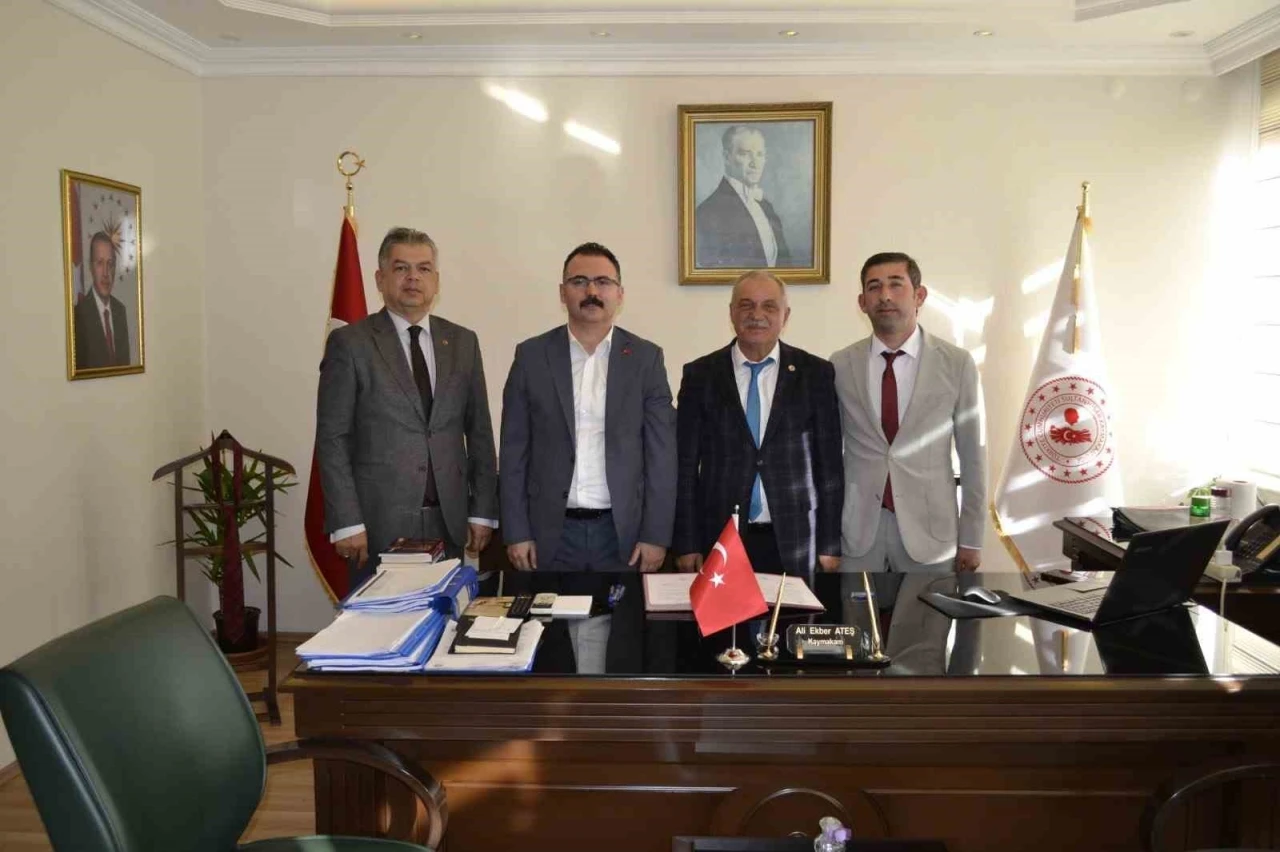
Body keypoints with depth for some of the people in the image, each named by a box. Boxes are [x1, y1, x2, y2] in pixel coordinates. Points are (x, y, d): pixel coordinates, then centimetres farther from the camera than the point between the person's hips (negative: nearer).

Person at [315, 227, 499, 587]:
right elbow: (332, 439, -4)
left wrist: (482, 513, 5)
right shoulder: (349, 343, -1)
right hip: (380, 524, -3)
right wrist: (346, 523, -10)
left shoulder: (463, 342, 10)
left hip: (449, 522, 3)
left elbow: (479, 433, 10)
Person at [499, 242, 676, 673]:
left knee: (620, 650, 1)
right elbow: (514, 454, 4)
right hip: (551, 533, 0)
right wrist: (516, 532, -1)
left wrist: (655, 535, -4)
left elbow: (661, 455, 1)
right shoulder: (531, 356, 4)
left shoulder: (646, 358, 4)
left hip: (623, 533, 0)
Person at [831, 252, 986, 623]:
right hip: (858, 530, 1)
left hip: (929, 530, -1)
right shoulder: (840, 366, 1)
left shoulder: (956, 364, -2)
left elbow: (973, 455, 2)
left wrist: (971, 538, 3)